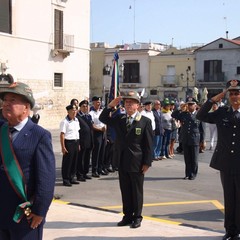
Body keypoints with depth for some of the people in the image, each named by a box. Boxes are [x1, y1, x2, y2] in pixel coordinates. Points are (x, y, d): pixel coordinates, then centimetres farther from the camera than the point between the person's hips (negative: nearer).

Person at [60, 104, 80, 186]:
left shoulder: (76, 120, 12)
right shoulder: (64, 121, -11)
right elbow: (62, 134, -13)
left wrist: (78, 144, 16)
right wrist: (63, 147, -17)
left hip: (76, 142, 7)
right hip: (68, 142, -7)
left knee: (75, 161, 11)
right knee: (67, 162, 0)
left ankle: (71, 178, 22)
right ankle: (65, 179, 9)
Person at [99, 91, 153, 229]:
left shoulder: (145, 121, -6)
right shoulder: (119, 119, 8)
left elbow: (149, 144, -7)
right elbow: (103, 119, 11)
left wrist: (147, 163, -11)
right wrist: (111, 106, -4)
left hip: (137, 163, -4)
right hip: (122, 162, 5)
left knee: (137, 191, 7)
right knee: (125, 191, 12)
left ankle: (137, 217, 19)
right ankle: (127, 216, 24)